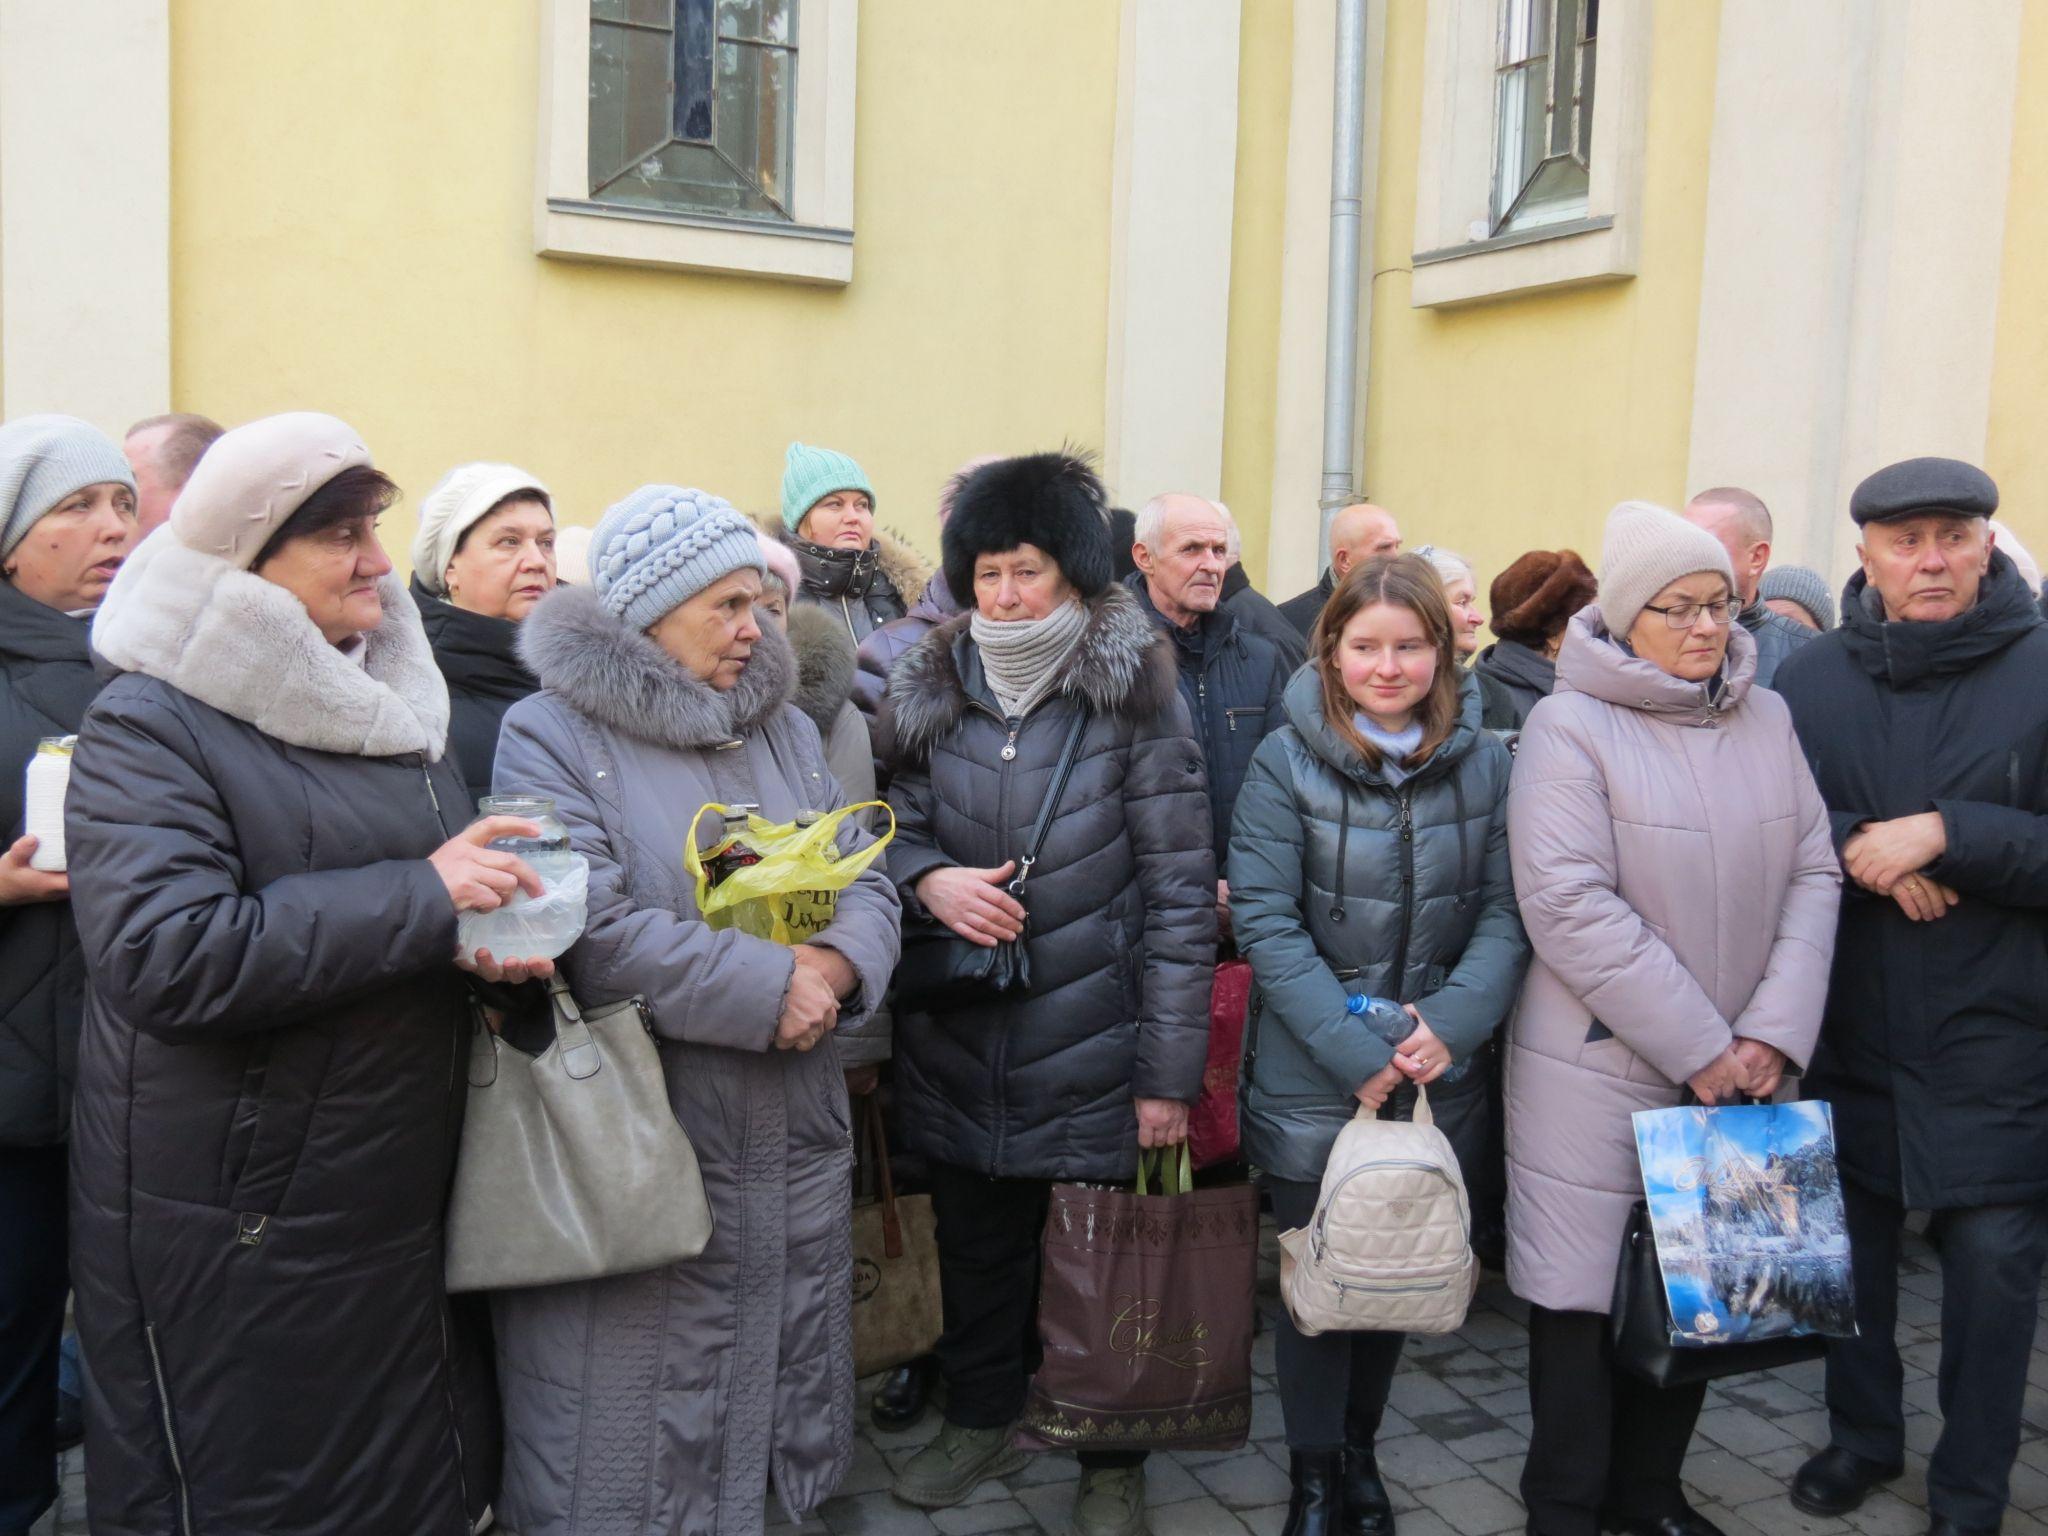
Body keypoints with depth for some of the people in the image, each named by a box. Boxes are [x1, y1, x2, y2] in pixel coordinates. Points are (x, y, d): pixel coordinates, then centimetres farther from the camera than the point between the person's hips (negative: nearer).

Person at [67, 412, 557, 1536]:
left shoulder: (393, 701, 10)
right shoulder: (149, 726, -12)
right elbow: (163, 956, -25)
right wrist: (422, 897, -24)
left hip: (404, 1194, 7)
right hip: (232, 1229, -6)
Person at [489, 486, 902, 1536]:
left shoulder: (783, 727, 11)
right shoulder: (551, 735, -8)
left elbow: (865, 882, 7)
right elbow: (595, 935, -20)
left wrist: (837, 964, -15)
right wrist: (771, 985, -18)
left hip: (796, 1151, 6)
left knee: (780, 1398, 19)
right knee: (636, 1442, 6)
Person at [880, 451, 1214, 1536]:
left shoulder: (1135, 699, -9)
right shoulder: (931, 692, 2)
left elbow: (1180, 896, -9)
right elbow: (897, 824, 12)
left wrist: (1168, 1071, -11)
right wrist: (926, 876, -13)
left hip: (1092, 1059, -3)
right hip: (959, 1052, 4)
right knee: (974, 1244, 20)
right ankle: (981, 1419, 44)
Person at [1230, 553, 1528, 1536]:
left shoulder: (1483, 762, -1)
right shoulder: (1286, 760, -10)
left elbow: (1504, 913, -2)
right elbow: (1265, 922, -13)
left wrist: (1451, 1022, -17)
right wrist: (1355, 1050, -18)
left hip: (1433, 1074, 3)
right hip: (1311, 1078, -3)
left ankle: (1361, 1452, 37)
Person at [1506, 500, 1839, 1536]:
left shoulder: (1765, 718, 7)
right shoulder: (1570, 726, -9)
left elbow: (1813, 871, 6)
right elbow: (1569, 906, -16)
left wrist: (1775, 1032, -7)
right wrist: (1698, 1047, -15)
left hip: (1738, 1071, 5)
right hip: (1598, 1067, -5)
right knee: (1582, 1295, 4)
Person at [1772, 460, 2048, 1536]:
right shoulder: (1812, 679, 1)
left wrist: (1945, 834, -23)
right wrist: (1859, 849, -17)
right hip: (1846, 1032, 3)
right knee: (1850, 1245, 16)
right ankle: (1862, 1435, 38)